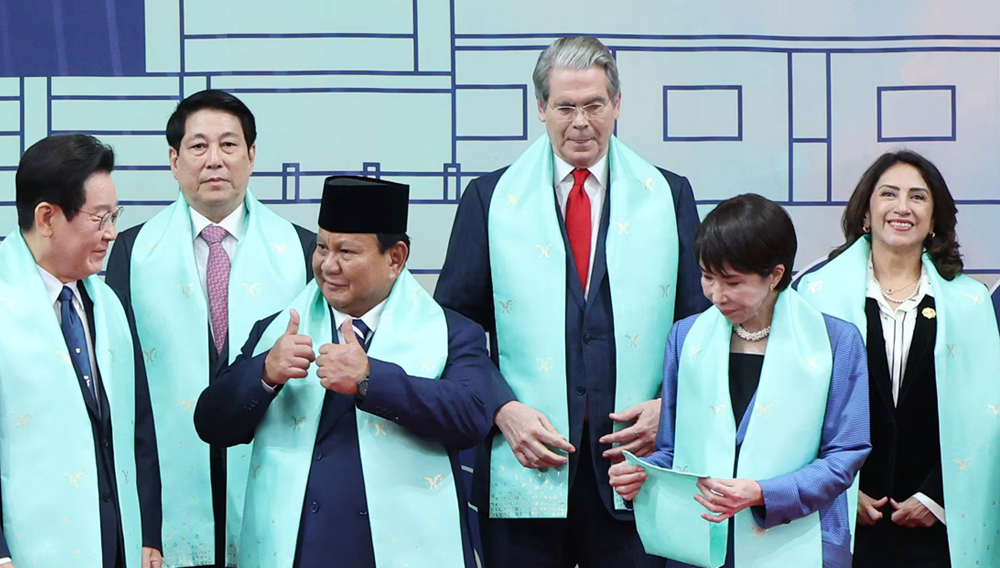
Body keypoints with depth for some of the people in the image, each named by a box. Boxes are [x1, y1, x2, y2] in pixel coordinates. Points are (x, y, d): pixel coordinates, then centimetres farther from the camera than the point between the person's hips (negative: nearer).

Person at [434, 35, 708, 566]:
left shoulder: (669, 196, 9)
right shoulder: (490, 198, 6)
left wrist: (671, 406, -6)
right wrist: (501, 408, -8)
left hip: (636, 458, 1)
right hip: (524, 469, 0)